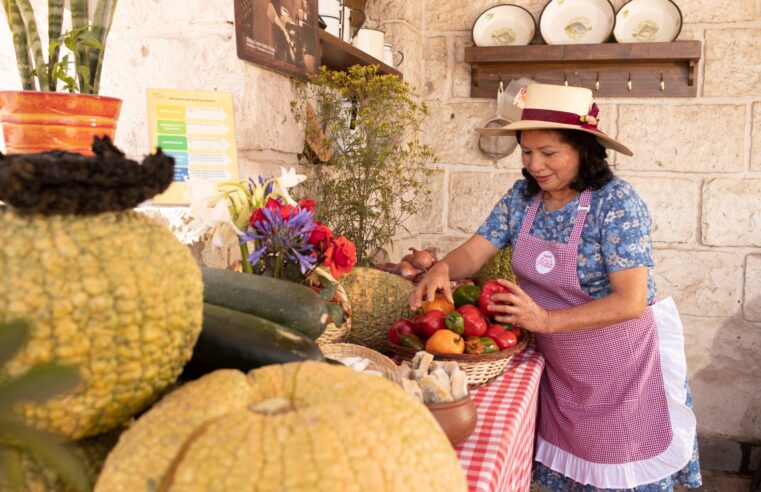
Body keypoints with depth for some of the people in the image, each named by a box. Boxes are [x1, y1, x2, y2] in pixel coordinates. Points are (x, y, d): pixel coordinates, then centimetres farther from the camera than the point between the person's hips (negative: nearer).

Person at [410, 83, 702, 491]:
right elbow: (475, 251, -6)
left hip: (620, 365, -5)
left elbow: (631, 302, -26)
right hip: (558, 365, 5)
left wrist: (546, 319, -35)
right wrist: (443, 268, -29)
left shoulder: (616, 202, -22)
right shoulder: (523, 196, -5)